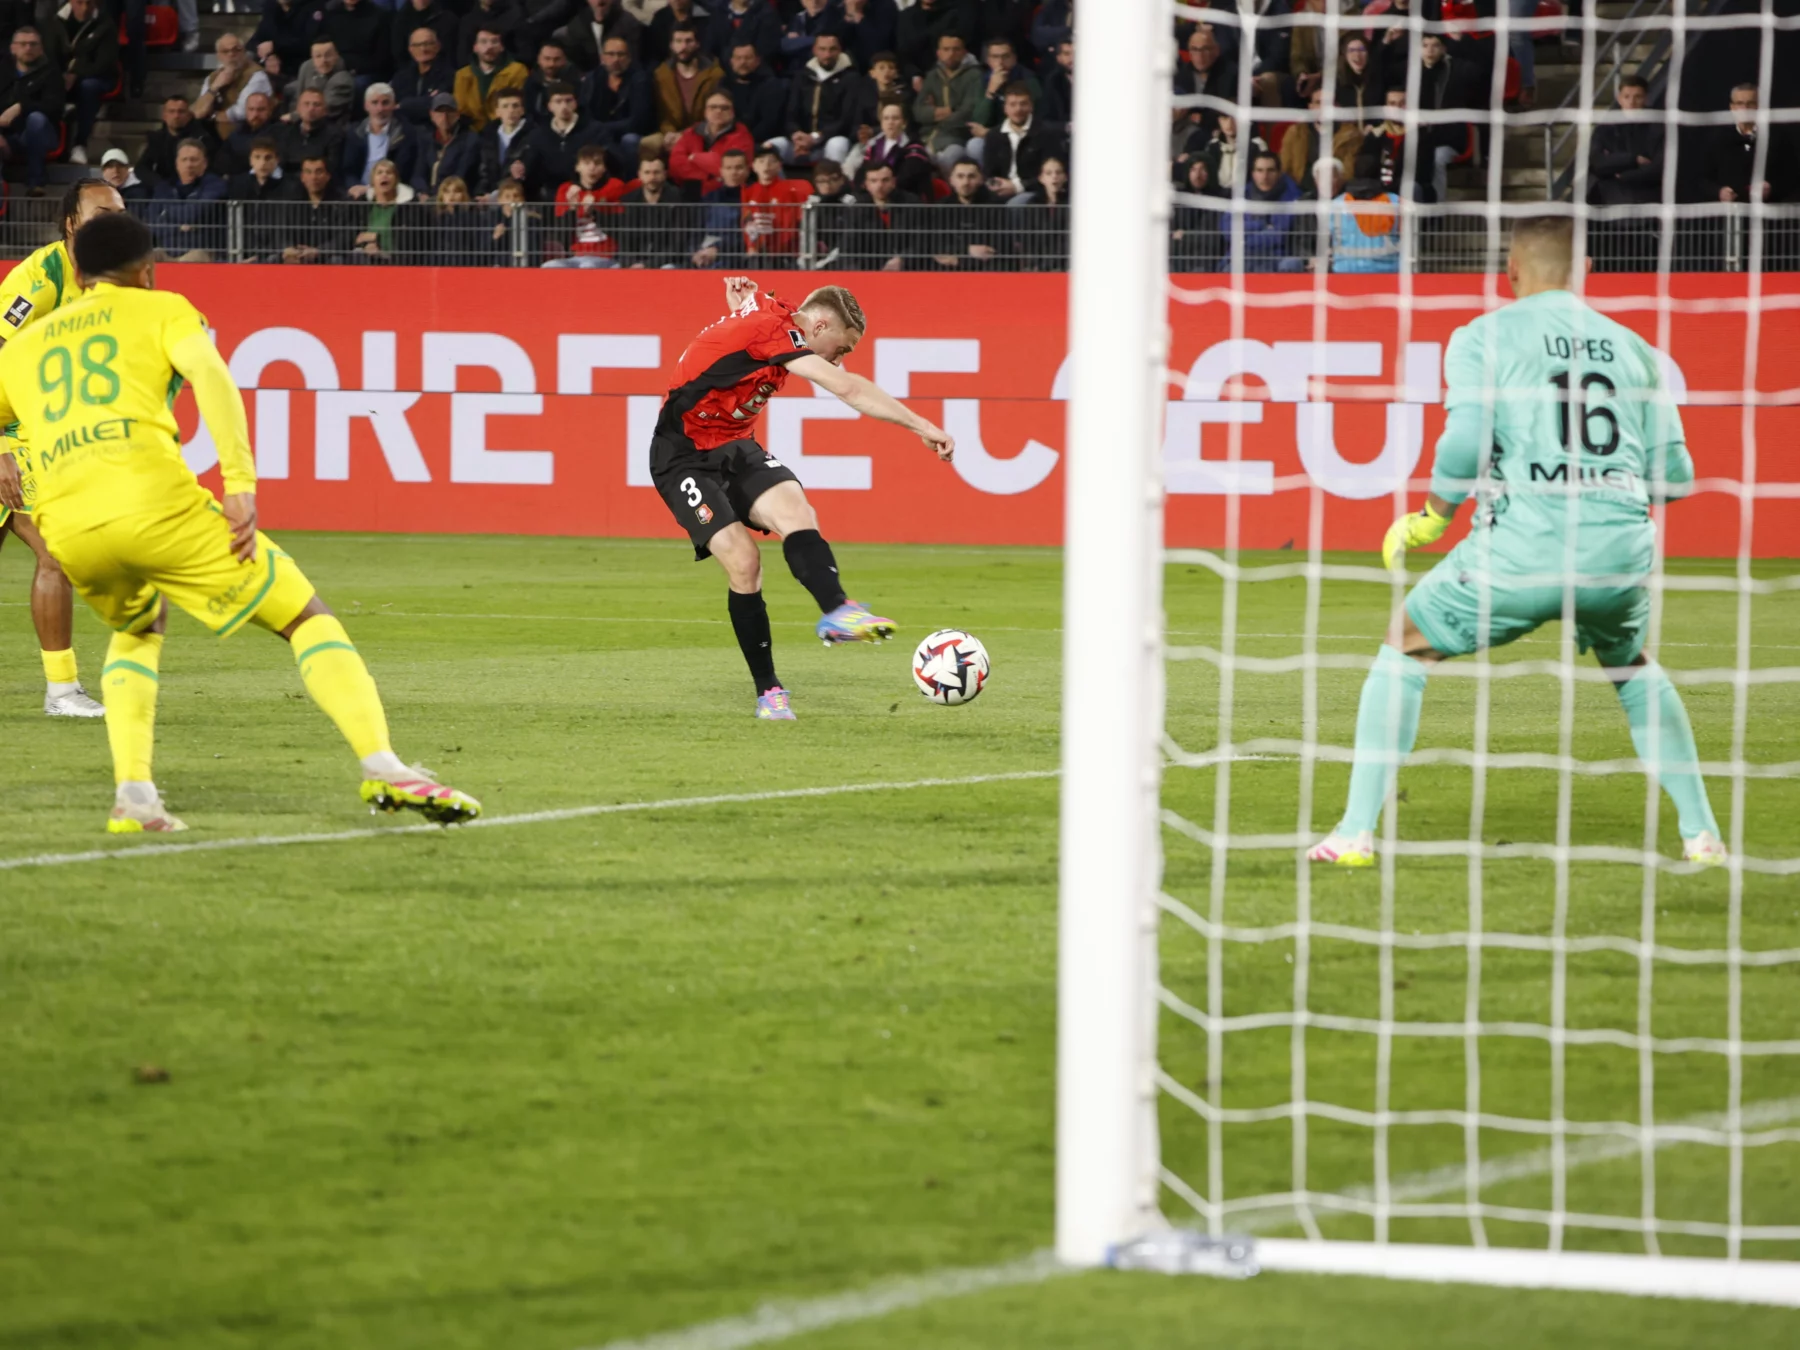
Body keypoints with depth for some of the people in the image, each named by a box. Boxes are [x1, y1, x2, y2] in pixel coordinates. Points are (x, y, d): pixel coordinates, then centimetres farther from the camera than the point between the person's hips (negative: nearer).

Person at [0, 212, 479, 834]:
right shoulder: (158, 310, 17)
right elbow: (208, 372, -3)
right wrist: (242, 486, -9)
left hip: (67, 528, 4)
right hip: (154, 501, -4)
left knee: (138, 628, 36)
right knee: (307, 617, 6)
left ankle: (132, 792, 16)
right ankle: (383, 766, -13)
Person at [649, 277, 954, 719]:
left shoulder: (767, 311, 6)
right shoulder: (774, 331, -22)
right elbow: (848, 388, -30)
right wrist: (921, 426, -31)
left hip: (734, 447, 8)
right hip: (684, 457, -8)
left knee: (794, 510, -22)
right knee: (742, 558, -21)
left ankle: (836, 612, -47)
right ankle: (767, 691, -10)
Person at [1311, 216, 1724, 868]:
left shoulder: (1482, 337, 5)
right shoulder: (1632, 348, 16)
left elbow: (1467, 442, -9)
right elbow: (1674, 475, 15)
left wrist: (1431, 519, 7)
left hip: (1523, 542, -3)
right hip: (1623, 544, 3)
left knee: (1404, 649, 18)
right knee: (1633, 668, 33)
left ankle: (1356, 832, 10)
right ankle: (1702, 833, 26)